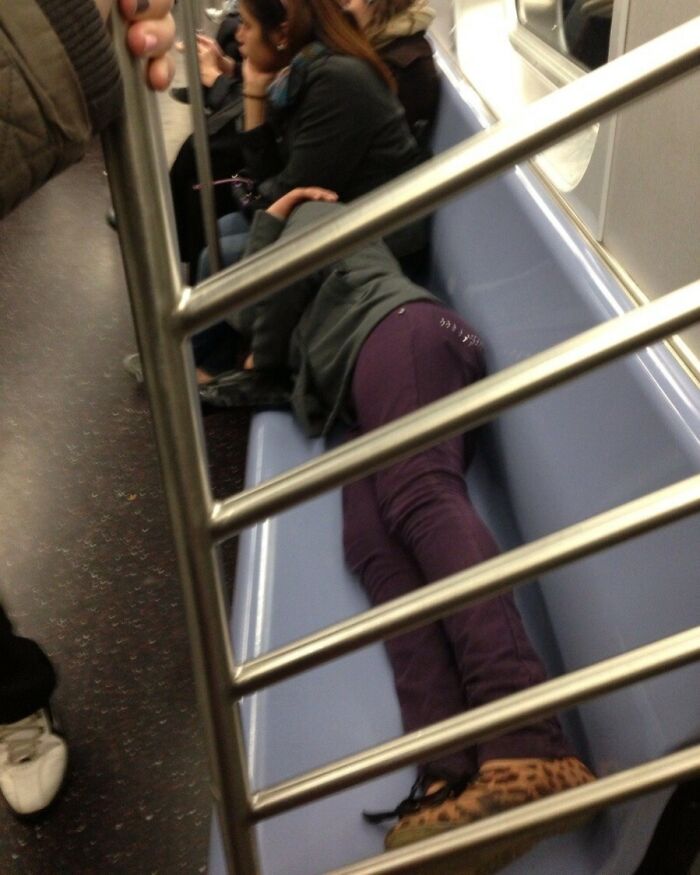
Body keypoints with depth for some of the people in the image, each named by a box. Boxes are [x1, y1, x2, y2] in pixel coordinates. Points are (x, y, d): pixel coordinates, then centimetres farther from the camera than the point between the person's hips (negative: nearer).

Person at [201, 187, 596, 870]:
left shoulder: (317, 216, 28)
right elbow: (249, 315, 33)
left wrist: (264, 356, 25)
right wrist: (264, 227, 41)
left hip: (400, 333, -6)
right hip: (367, 398, 6)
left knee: (418, 498, -35)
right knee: (370, 544, -25)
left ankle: (524, 749, -58)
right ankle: (453, 774, -52)